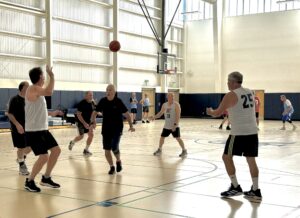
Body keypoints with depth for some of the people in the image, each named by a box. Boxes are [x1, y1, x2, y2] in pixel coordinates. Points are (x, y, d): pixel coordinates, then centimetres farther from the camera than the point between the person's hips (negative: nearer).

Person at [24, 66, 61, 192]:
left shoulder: (38, 90, 15)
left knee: (56, 150, 11)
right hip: (34, 131, -10)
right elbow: (49, 92, -36)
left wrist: (51, 114, 27)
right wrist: (52, 76, -27)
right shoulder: (33, 88, -15)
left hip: (42, 129, 10)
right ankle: (29, 182, 6)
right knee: (44, 157, -13)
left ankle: (46, 178, 23)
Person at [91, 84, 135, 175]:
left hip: (117, 128, -3)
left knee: (114, 147, -15)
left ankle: (118, 161, 17)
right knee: (107, 150, 1)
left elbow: (126, 114, -5)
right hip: (106, 129, 3)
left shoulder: (118, 102, -9)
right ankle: (112, 167, 22)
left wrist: (131, 125, -14)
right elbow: (95, 112, 6)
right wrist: (93, 122, -11)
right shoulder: (103, 101, -2)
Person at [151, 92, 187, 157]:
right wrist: (154, 117, 1)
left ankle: (184, 151, 5)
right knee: (162, 137, 11)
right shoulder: (164, 105, 5)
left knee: (178, 138, -8)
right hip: (166, 126, 5)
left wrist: (175, 124, -25)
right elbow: (160, 113, 17)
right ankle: (159, 150, 29)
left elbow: (178, 116, -18)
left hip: (175, 126, -5)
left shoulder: (176, 104, -12)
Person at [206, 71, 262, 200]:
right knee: (251, 160, 11)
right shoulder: (249, 92, 12)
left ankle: (235, 187, 9)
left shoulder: (231, 95, -9)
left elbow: (217, 113, -6)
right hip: (252, 132, 7)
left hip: (239, 133, -7)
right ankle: (255, 191, 12)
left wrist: (210, 111, 16)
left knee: (227, 157, 7)